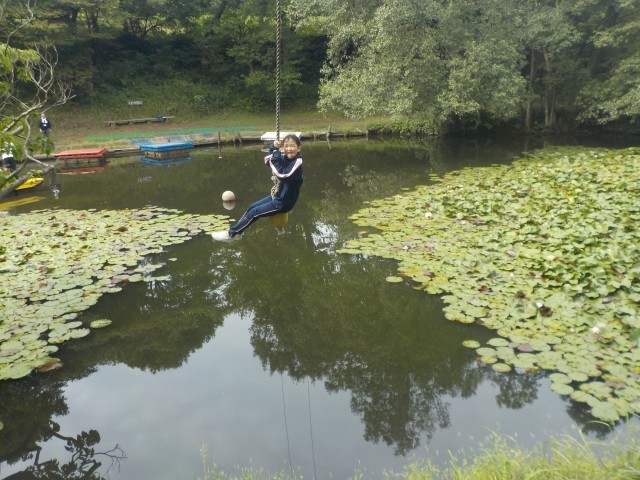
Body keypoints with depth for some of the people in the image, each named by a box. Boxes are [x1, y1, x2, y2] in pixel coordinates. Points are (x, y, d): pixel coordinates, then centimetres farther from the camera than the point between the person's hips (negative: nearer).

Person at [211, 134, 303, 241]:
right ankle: (234, 230, 22)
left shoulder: (297, 162, -23)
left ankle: (231, 234, 8)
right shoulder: (286, 158, 1)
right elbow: (267, 160, 9)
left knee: (254, 212, -5)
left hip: (284, 202, -8)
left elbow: (281, 174, -34)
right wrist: (274, 148, -9)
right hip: (277, 196, 8)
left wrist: (276, 156, -26)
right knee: (252, 207, 11)